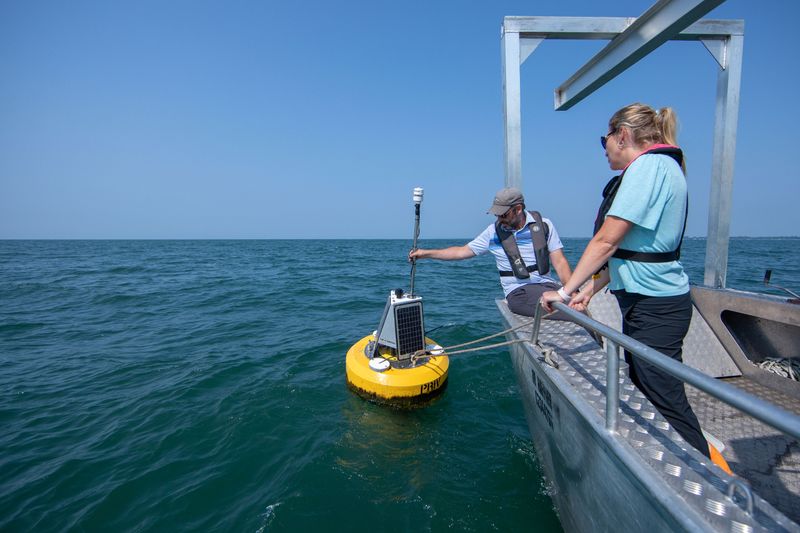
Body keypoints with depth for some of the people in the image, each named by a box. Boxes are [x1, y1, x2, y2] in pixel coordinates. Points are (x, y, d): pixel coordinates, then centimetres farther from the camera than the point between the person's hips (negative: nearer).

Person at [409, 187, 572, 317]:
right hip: (519, 291, -2)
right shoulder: (494, 231, 5)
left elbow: (559, 262, 2)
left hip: (546, 283, 2)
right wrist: (425, 253, 7)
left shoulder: (543, 225, 4)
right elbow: (462, 251, 10)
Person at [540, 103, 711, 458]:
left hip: (654, 307, -10)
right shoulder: (664, 167, 17)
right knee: (644, 392, 20)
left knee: (667, 402, -1)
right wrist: (589, 290, 11)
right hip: (651, 300, 10)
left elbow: (606, 241, -22)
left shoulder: (648, 165, -15)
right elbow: (625, 250, 13)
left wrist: (565, 291, -16)